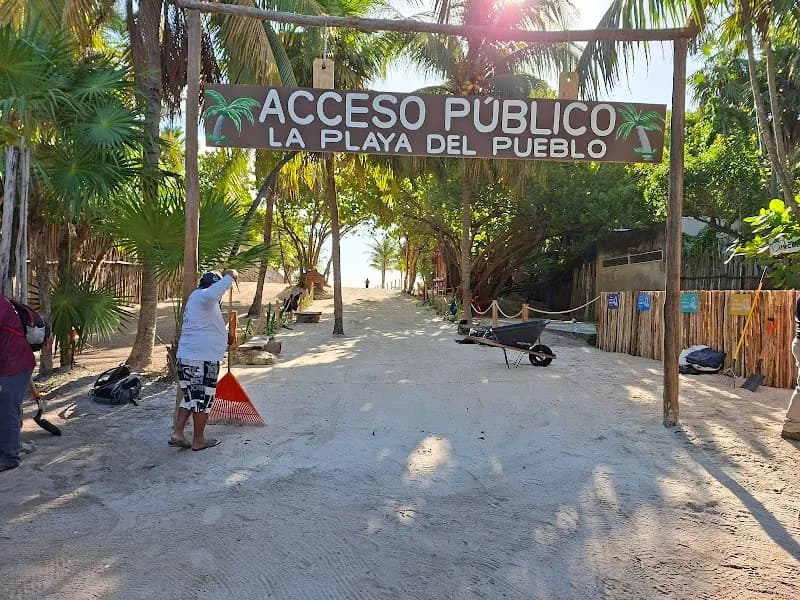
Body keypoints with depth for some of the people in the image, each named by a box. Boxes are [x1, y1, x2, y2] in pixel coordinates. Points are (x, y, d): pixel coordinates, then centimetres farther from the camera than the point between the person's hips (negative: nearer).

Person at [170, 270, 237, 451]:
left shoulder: (195, 296, 21)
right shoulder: (202, 295, -10)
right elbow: (212, 293, -36)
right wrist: (229, 276, -25)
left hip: (185, 357, 9)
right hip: (203, 360, -9)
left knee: (190, 397, 18)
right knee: (203, 400, 3)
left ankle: (177, 434, 15)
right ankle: (198, 441, 12)